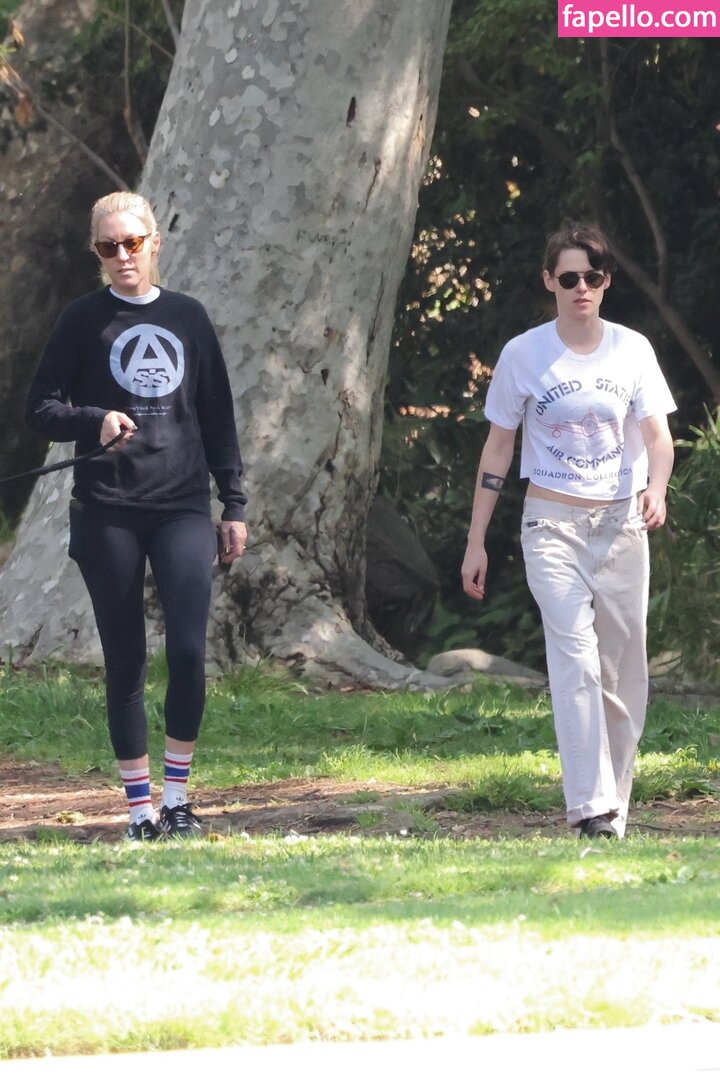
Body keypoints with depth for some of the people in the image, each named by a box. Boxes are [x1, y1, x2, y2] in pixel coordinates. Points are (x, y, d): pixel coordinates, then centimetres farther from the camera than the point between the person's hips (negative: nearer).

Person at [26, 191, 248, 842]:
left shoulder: (188, 317, 11)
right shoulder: (84, 320, 4)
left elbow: (218, 417, 15)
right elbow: (41, 409, 2)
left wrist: (234, 503, 12)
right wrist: (95, 421, -18)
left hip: (184, 507, 1)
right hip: (107, 512, -1)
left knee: (189, 651, -12)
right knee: (125, 664, 2)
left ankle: (177, 798, 1)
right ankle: (140, 807, 10)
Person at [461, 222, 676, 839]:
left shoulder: (632, 350, 4)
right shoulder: (524, 355, 0)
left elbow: (657, 434, 1)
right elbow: (498, 449, 5)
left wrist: (657, 487, -22)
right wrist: (476, 544, 4)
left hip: (621, 524, 3)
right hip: (553, 524, -3)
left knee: (623, 672, 4)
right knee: (577, 661, -18)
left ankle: (615, 809, 14)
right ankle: (590, 809, -25)